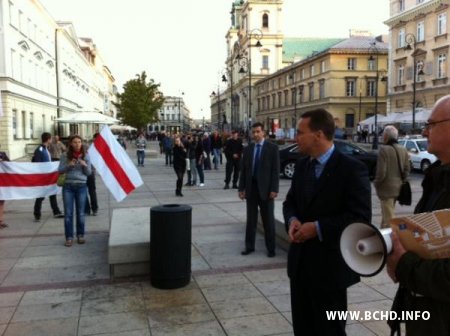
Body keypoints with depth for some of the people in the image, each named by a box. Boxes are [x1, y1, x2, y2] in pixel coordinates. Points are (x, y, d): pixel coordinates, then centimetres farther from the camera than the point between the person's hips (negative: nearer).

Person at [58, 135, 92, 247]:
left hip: (81, 186, 0)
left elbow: (89, 172, 2)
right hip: (68, 186, 0)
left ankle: (80, 235, 20)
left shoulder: (85, 156, 2)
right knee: (68, 213, 1)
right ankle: (69, 237, 8)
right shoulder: (65, 156, 2)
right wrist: (68, 165, -16)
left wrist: (85, 165, -17)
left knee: (80, 212, 8)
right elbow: (60, 170, 1)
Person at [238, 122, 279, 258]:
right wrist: (241, 188, 3)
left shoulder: (272, 148, -4)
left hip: (265, 188, -3)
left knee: (268, 220, 6)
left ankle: (271, 248, 15)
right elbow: (243, 169, 9)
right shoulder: (248, 149, 8)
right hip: (251, 187, 4)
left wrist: (274, 189, -14)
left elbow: (276, 170, -7)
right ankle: (249, 246, 20)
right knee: (251, 219, 10)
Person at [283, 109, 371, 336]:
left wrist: (318, 227, -22)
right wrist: (292, 220, -8)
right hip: (301, 261, 7)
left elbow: (360, 217, -19)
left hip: (330, 265, -6)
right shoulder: (302, 164, 7)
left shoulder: (352, 169, -15)